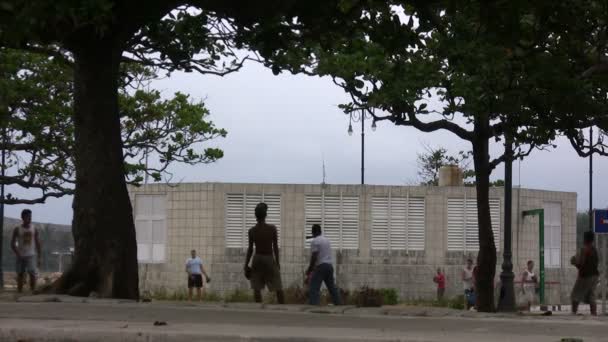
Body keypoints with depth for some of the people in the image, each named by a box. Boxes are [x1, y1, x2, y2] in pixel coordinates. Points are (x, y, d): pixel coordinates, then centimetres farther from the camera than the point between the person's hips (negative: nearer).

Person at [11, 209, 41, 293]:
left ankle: (33, 292, -8)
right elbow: (12, 243, 0)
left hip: (31, 255, 0)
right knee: (20, 274, 5)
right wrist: (17, 254, -13)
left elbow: (37, 243, 7)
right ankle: (19, 292, 11)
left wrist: (39, 257, 3)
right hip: (21, 256, 0)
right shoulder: (17, 229, -2)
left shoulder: (34, 229, 3)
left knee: (33, 274, -12)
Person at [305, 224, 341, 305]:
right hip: (330, 265, 8)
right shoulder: (327, 240, 19)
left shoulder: (315, 241, -7)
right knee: (332, 287, 13)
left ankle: (313, 305, -21)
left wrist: (309, 270, -7)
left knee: (314, 288, -10)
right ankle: (338, 304, 14)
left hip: (321, 266, -8)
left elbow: (314, 257, -15)